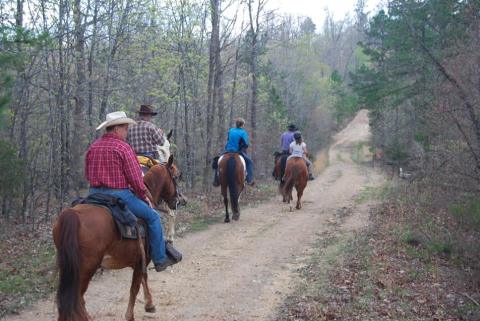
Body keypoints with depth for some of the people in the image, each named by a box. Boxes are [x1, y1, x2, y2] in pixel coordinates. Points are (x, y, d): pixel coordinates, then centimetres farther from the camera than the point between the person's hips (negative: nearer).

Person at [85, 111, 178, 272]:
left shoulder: (93, 147, 9)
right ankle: (160, 260, 10)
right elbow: (135, 178, -12)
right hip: (119, 195, -7)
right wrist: (144, 197, 2)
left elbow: (87, 175, 17)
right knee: (153, 217, 8)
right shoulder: (123, 147, -11)